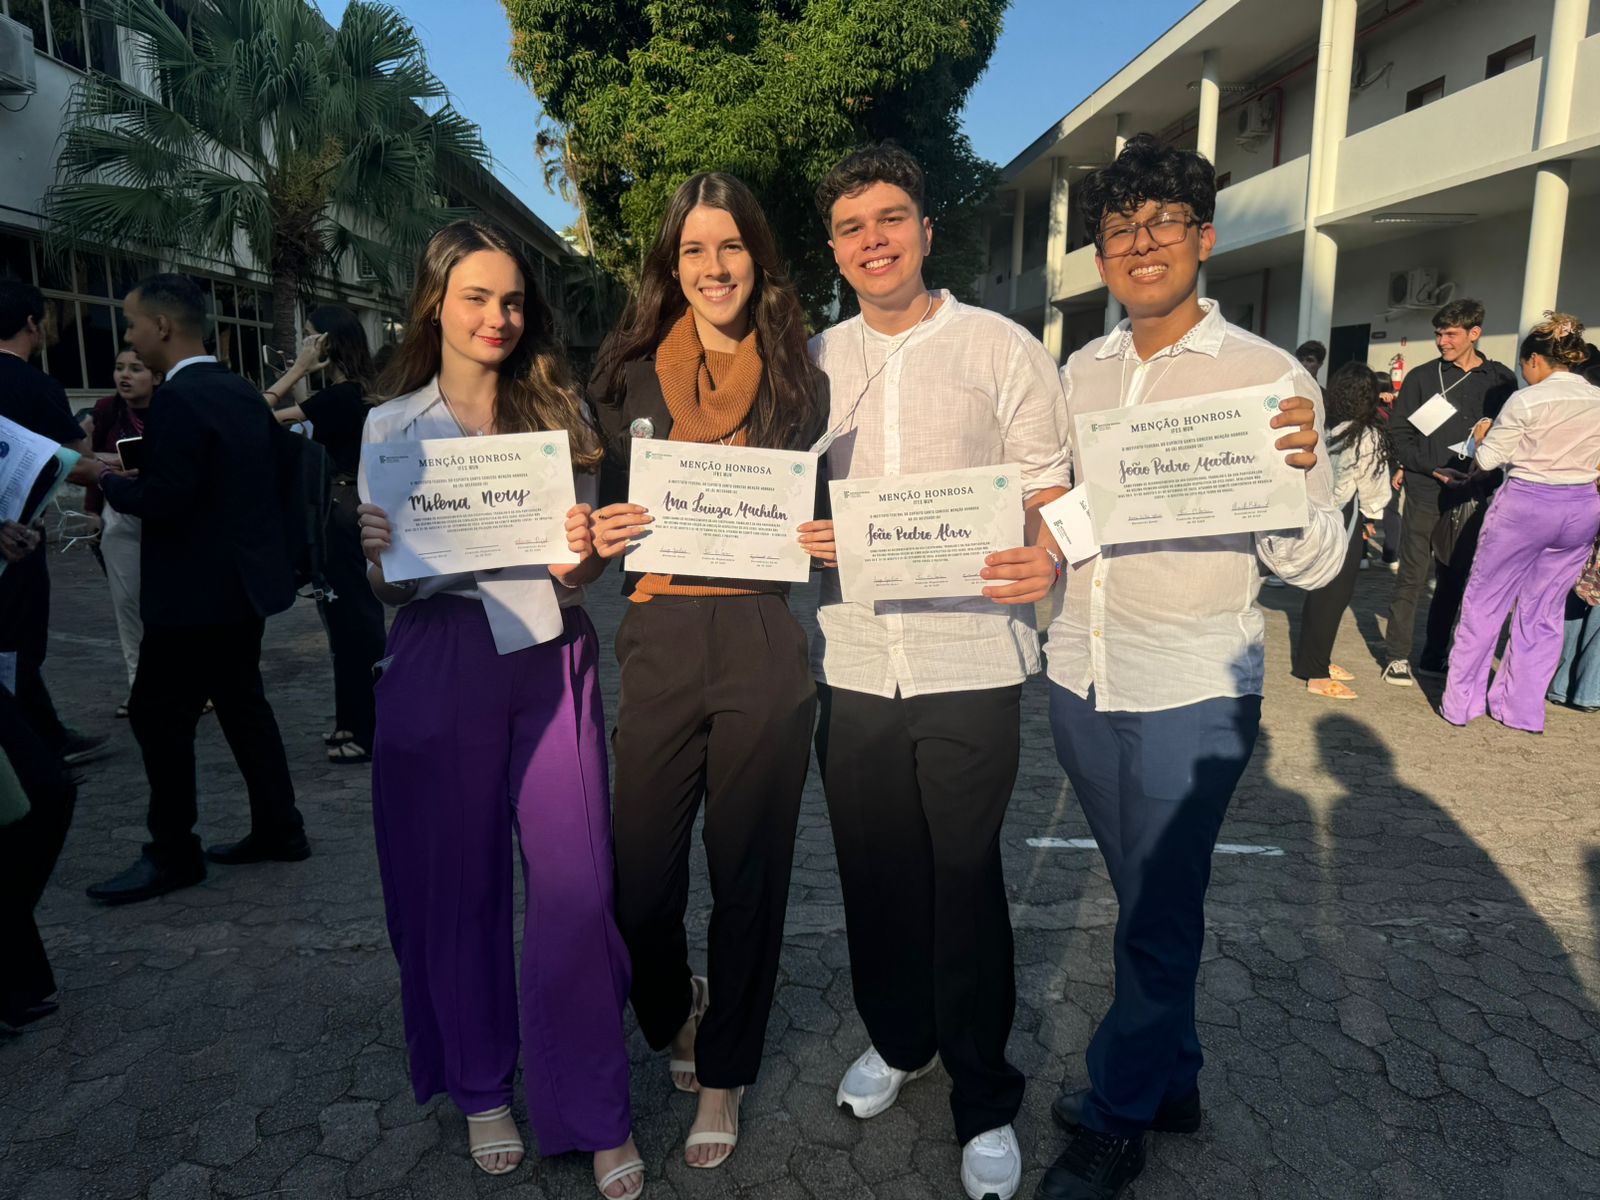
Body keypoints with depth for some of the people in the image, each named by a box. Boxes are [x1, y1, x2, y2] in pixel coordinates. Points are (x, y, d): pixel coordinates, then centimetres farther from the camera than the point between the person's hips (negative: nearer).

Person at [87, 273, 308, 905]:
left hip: (198, 588, -9)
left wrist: (109, 479, -5)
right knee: (241, 700, 15)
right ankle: (278, 829, 22)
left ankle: (173, 853, 11)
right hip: (244, 577, 9)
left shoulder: (179, 399, -18)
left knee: (157, 712, 2)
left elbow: (163, 500, -22)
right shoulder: (241, 391, 9)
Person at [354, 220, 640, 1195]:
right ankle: (481, 1086, 33)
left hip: (551, 658, 0)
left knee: (577, 889, -2)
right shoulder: (392, 426, 6)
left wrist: (582, 555, -15)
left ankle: (595, 1112, 17)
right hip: (441, 665, 0)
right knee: (457, 887, 9)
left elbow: (584, 564, 8)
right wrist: (380, 556, -15)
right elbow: (384, 587, 7)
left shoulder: (559, 410, 7)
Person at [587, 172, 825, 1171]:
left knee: (749, 872, 9)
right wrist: (604, 536, -9)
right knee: (638, 877, 4)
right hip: (661, 644, 1)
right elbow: (614, 511, 12)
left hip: (767, 648, -1)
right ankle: (674, 1012, 40)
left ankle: (723, 1072, 33)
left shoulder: (798, 379, 6)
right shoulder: (633, 374, 8)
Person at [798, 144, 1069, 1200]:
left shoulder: (1002, 349, 0)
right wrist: (803, 538, -6)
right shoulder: (816, 362, 11)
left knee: (966, 883, 4)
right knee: (875, 871, 15)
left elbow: (1051, 492, -2)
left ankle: (985, 1101, 26)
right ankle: (897, 1038, 41)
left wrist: (1046, 561, -24)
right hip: (854, 660, 4)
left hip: (970, 661, -3)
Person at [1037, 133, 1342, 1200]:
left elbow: (1314, 564, -9)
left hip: (1193, 692, -5)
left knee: (1158, 915, 6)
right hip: (1083, 678, 5)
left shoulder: (1270, 378, -8)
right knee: (1144, 900, 19)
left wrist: (1296, 478, -28)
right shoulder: (1082, 372, 7)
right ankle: (1173, 1081, 40)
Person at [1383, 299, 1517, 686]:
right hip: (1425, 494, -2)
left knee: (1454, 580, 9)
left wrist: (1487, 476, -10)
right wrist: (1433, 468, -12)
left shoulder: (1501, 381, 6)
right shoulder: (1422, 377, 3)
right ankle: (1397, 657, 7)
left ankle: (1434, 656, 19)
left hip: (1471, 498, 2)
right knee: (1412, 578, -1)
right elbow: (1400, 432, 0)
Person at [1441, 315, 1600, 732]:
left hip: (1526, 505, -5)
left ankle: (1461, 702, 10)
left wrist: (1482, 437, 11)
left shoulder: (1527, 401, -12)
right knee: (1544, 612, 13)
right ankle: (1522, 708, 18)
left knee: (1485, 602, 7)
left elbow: (1488, 459, -8)